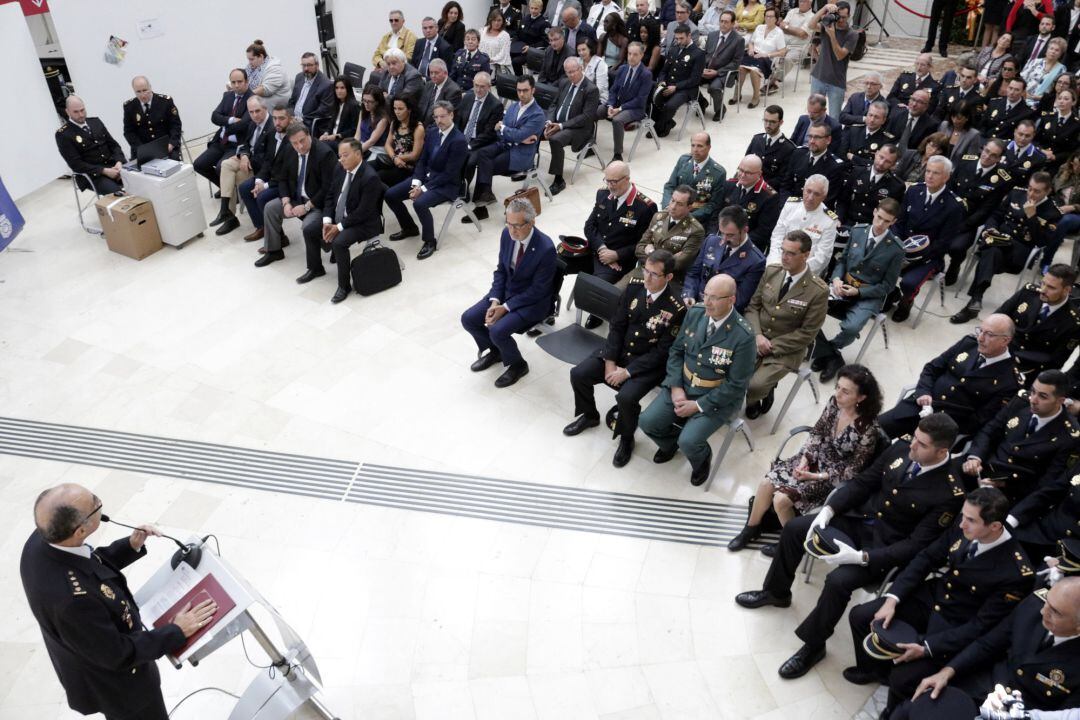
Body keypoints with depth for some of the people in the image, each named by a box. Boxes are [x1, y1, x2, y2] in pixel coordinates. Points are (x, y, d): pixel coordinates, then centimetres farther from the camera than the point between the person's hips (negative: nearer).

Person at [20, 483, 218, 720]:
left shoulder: (41, 540, -21)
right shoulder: (71, 597, -44)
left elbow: (90, 564, 1)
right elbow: (118, 655, -29)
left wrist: (131, 546, -11)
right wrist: (177, 631, -20)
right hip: (114, 682, -7)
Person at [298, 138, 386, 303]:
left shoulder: (370, 178, -24)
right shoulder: (340, 169, 1)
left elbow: (363, 213, -24)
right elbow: (330, 196, 8)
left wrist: (339, 227, -21)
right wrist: (327, 221, -7)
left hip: (362, 224, -8)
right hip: (338, 219, 9)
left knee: (338, 242, -31)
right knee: (309, 230, 4)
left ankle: (344, 285, -13)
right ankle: (315, 269, 26)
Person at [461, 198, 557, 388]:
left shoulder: (546, 248, -27)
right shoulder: (507, 234, -8)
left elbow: (537, 290, -20)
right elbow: (501, 270, 3)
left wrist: (506, 307, -21)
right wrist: (495, 301, -10)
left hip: (532, 301, -7)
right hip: (505, 291, 7)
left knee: (498, 330, -26)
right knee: (468, 319, -5)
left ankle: (517, 365, 4)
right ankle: (494, 351, 22)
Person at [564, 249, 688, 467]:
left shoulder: (676, 308, -21)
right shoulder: (634, 288, -6)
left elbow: (663, 352, -18)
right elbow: (617, 326, 0)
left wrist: (627, 371, -20)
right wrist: (610, 361, -10)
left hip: (649, 364, -5)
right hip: (620, 351, 6)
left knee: (626, 397, -30)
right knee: (578, 374, -8)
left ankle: (627, 438, 3)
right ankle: (589, 416, 23)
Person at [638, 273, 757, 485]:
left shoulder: (743, 336, -23)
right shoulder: (695, 313, -7)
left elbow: (735, 385, -18)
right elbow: (676, 351, 3)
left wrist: (698, 405, -18)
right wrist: (676, 388, -10)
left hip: (717, 398, -5)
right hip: (682, 384, 5)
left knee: (688, 442, -21)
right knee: (647, 421, -9)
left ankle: (702, 458, 16)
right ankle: (670, 442, 26)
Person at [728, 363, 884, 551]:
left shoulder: (869, 430, -28)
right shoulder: (835, 403, -12)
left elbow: (853, 469, -19)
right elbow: (817, 432, 1)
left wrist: (817, 476, -23)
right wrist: (805, 459, -12)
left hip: (835, 477, -6)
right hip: (815, 459, 6)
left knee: (782, 499, -17)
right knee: (767, 482, -8)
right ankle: (751, 528, 15)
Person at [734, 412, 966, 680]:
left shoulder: (950, 492, -22)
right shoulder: (901, 448, -6)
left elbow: (916, 545, -22)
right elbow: (862, 482, 4)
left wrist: (860, 557, -30)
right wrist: (827, 510, -11)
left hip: (885, 546, -6)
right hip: (858, 517, 7)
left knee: (838, 581, -27)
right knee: (794, 528, -3)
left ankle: (813, 645, 0)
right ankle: (777, 592, 23)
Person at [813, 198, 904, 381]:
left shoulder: (896, 249, -11)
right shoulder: (857, 230, 2)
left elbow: (887, 286, -6)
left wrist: (858, 292, -18)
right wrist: (836, 279, -10)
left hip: (869, 296, -4)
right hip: (843, 286, 4)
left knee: (851, 328, -33)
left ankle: (827, 351, 2)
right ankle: (831, 357, -6)